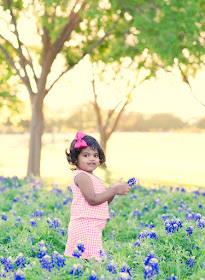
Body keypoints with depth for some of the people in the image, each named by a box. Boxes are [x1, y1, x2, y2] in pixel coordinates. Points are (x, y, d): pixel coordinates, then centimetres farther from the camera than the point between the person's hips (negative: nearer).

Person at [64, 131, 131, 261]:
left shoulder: (92, 178, 20)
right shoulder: (81, 176, -10)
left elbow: (103, 202, 22)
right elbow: (93, 199, -20)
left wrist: (114, 189, 7)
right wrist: (115, 191, -16)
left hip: (93, 228, 10)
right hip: (85, 225, -10)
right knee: (90, 259, -14)